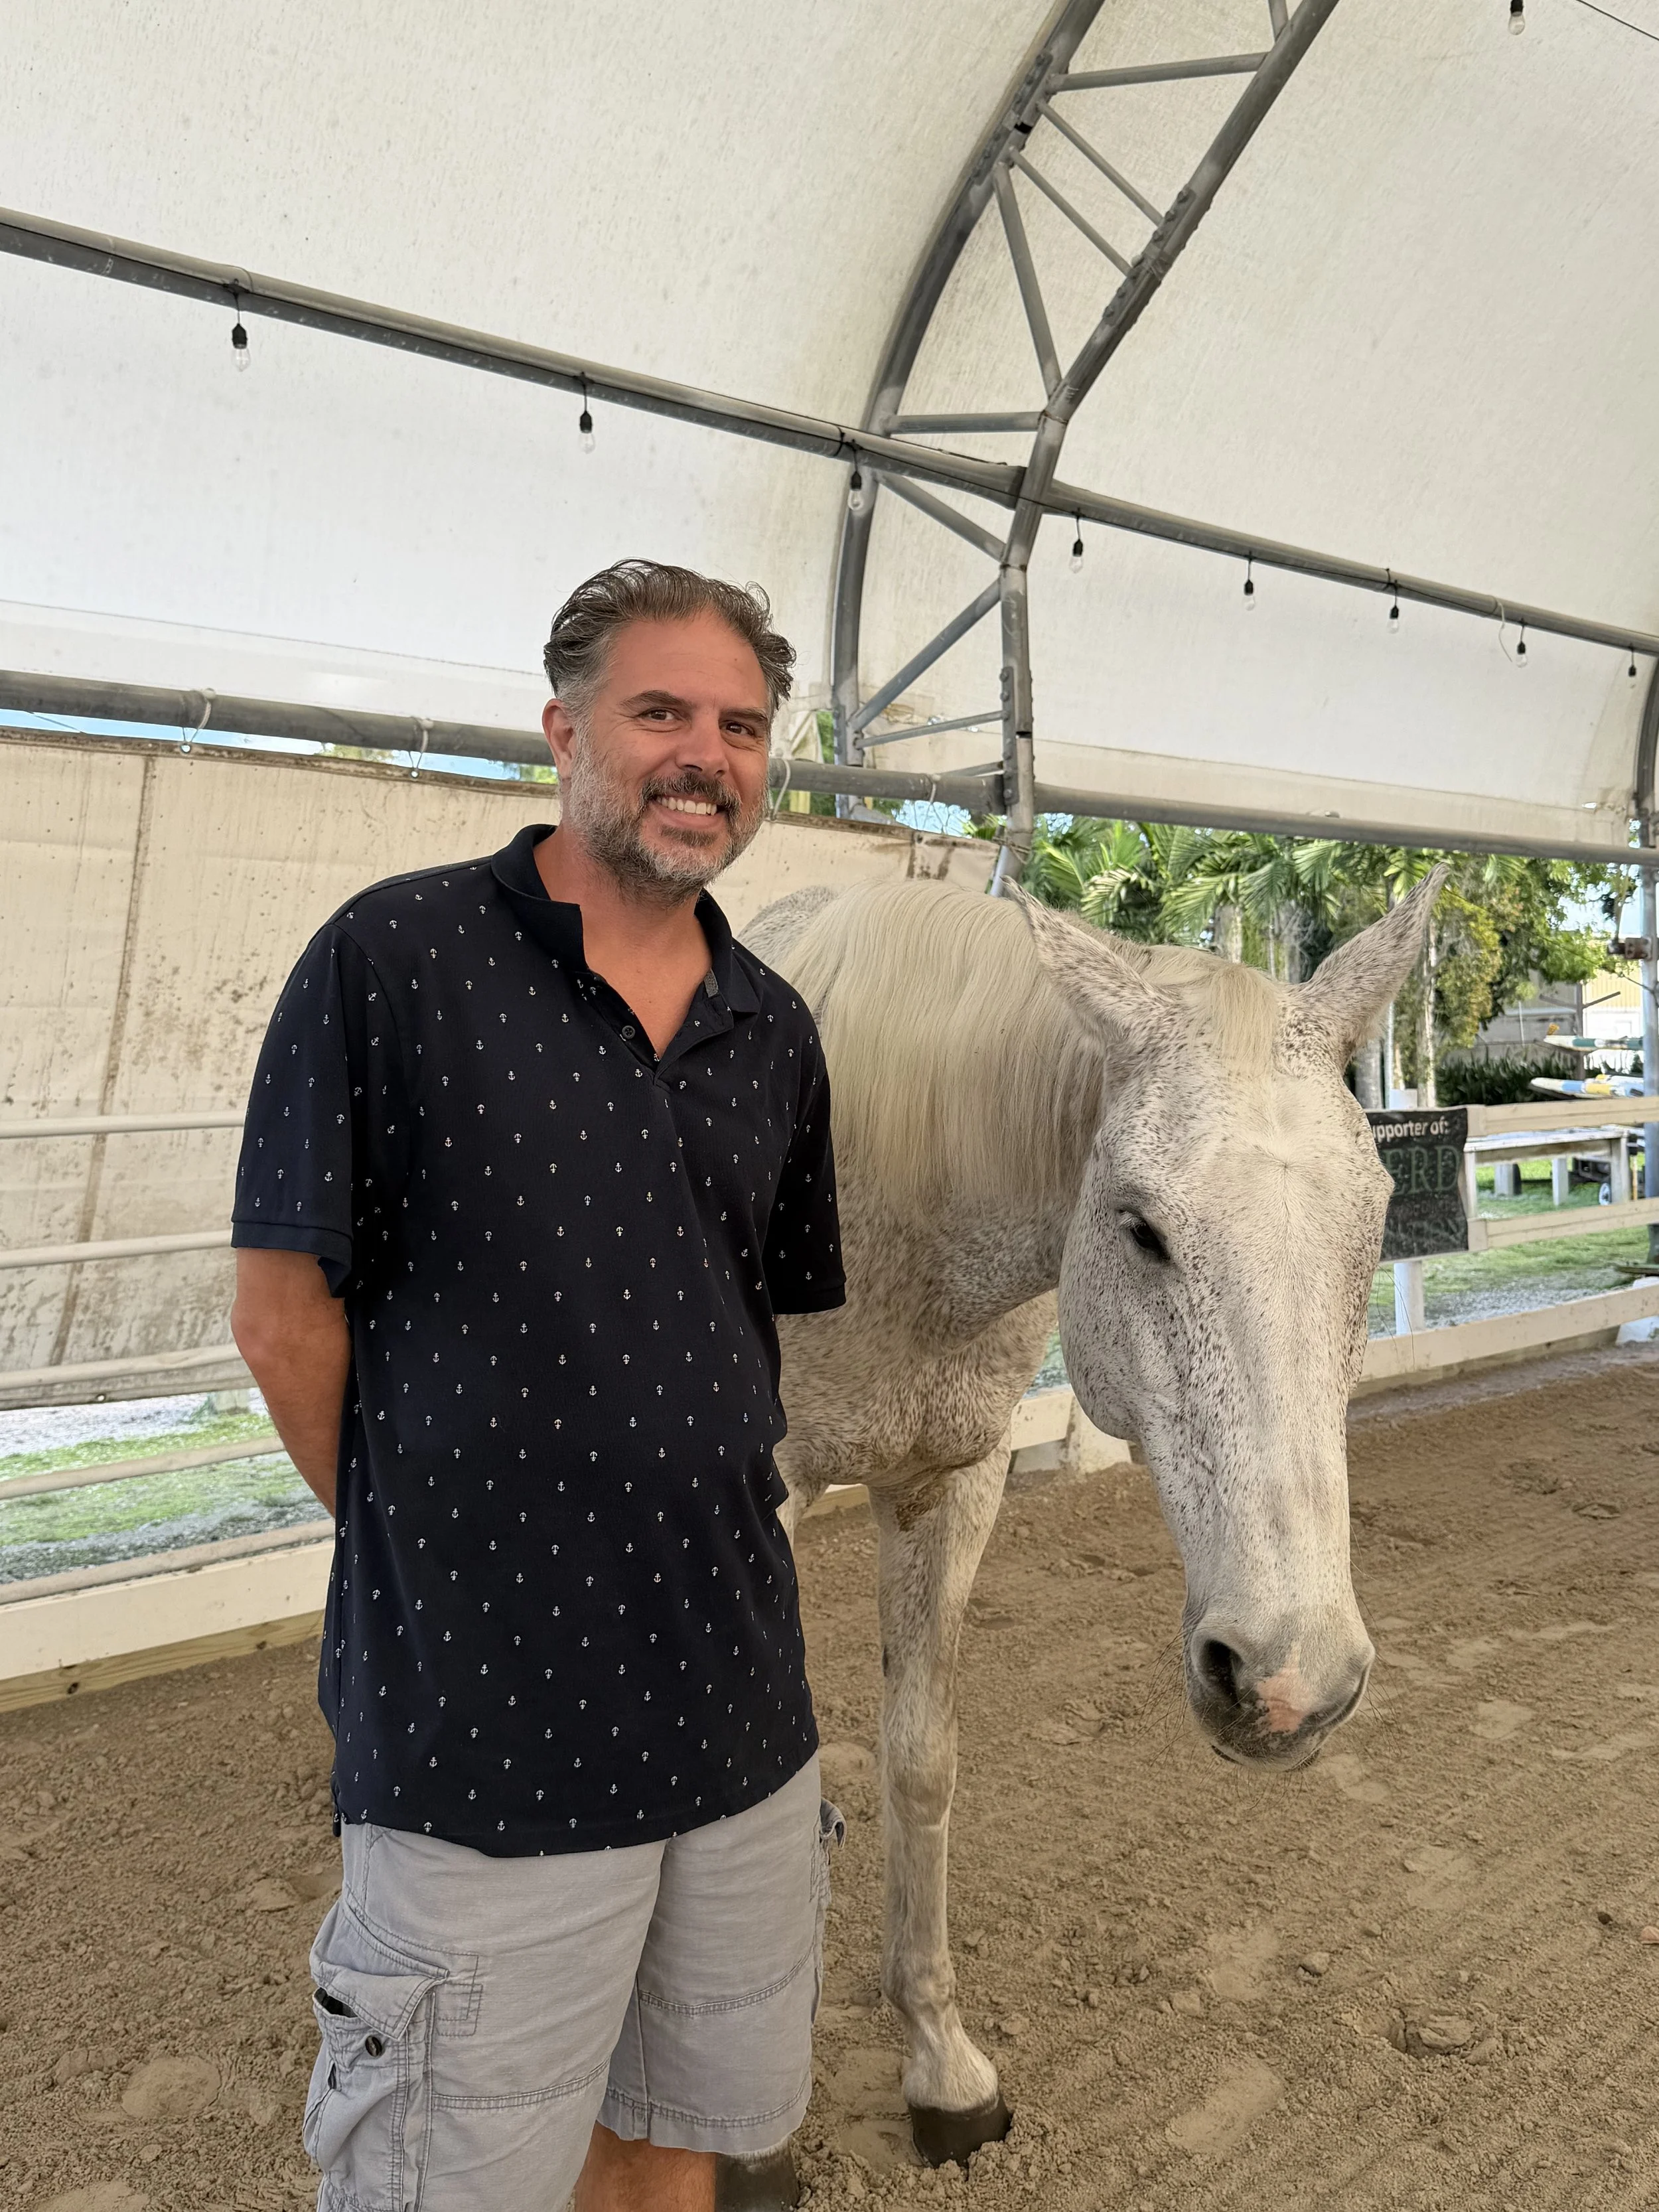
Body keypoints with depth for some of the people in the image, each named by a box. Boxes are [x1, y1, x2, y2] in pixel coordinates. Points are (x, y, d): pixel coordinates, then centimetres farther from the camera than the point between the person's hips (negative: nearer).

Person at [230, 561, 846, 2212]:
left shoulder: (773, 1031, 5)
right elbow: (284, 1314, -8)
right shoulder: (394, 959, -11)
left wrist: (692, 1507, 8)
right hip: (480, 1718, -5)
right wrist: (431, 1549, -1)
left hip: (739, 1702, 5)